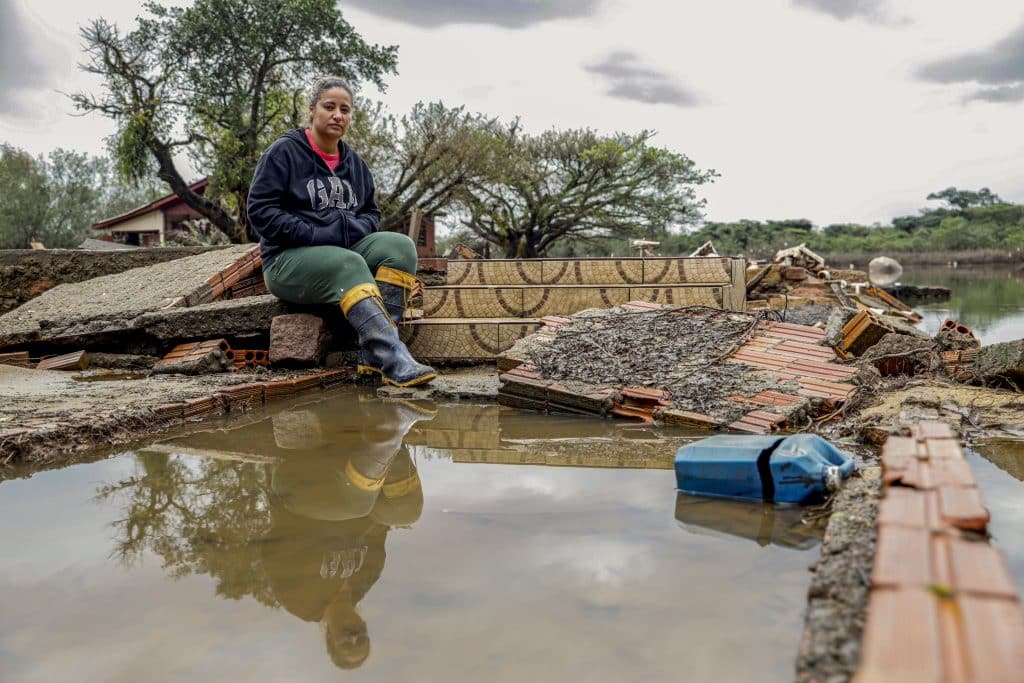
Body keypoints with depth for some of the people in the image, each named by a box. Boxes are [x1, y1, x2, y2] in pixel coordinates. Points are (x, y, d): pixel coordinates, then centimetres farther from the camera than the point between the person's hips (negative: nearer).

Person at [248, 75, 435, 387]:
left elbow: (371, 211, 21)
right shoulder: (284, 152, -3)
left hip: (347, 249, 6)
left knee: (399, 246, -22)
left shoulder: (354, 162, 15)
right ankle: (394, 359, -50)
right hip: (289, 260, -5)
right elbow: (260, 211, -10)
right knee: (348, 265, -36)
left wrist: (354, 228, -4)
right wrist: (315, 235, -19)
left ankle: (374, 355, -34)